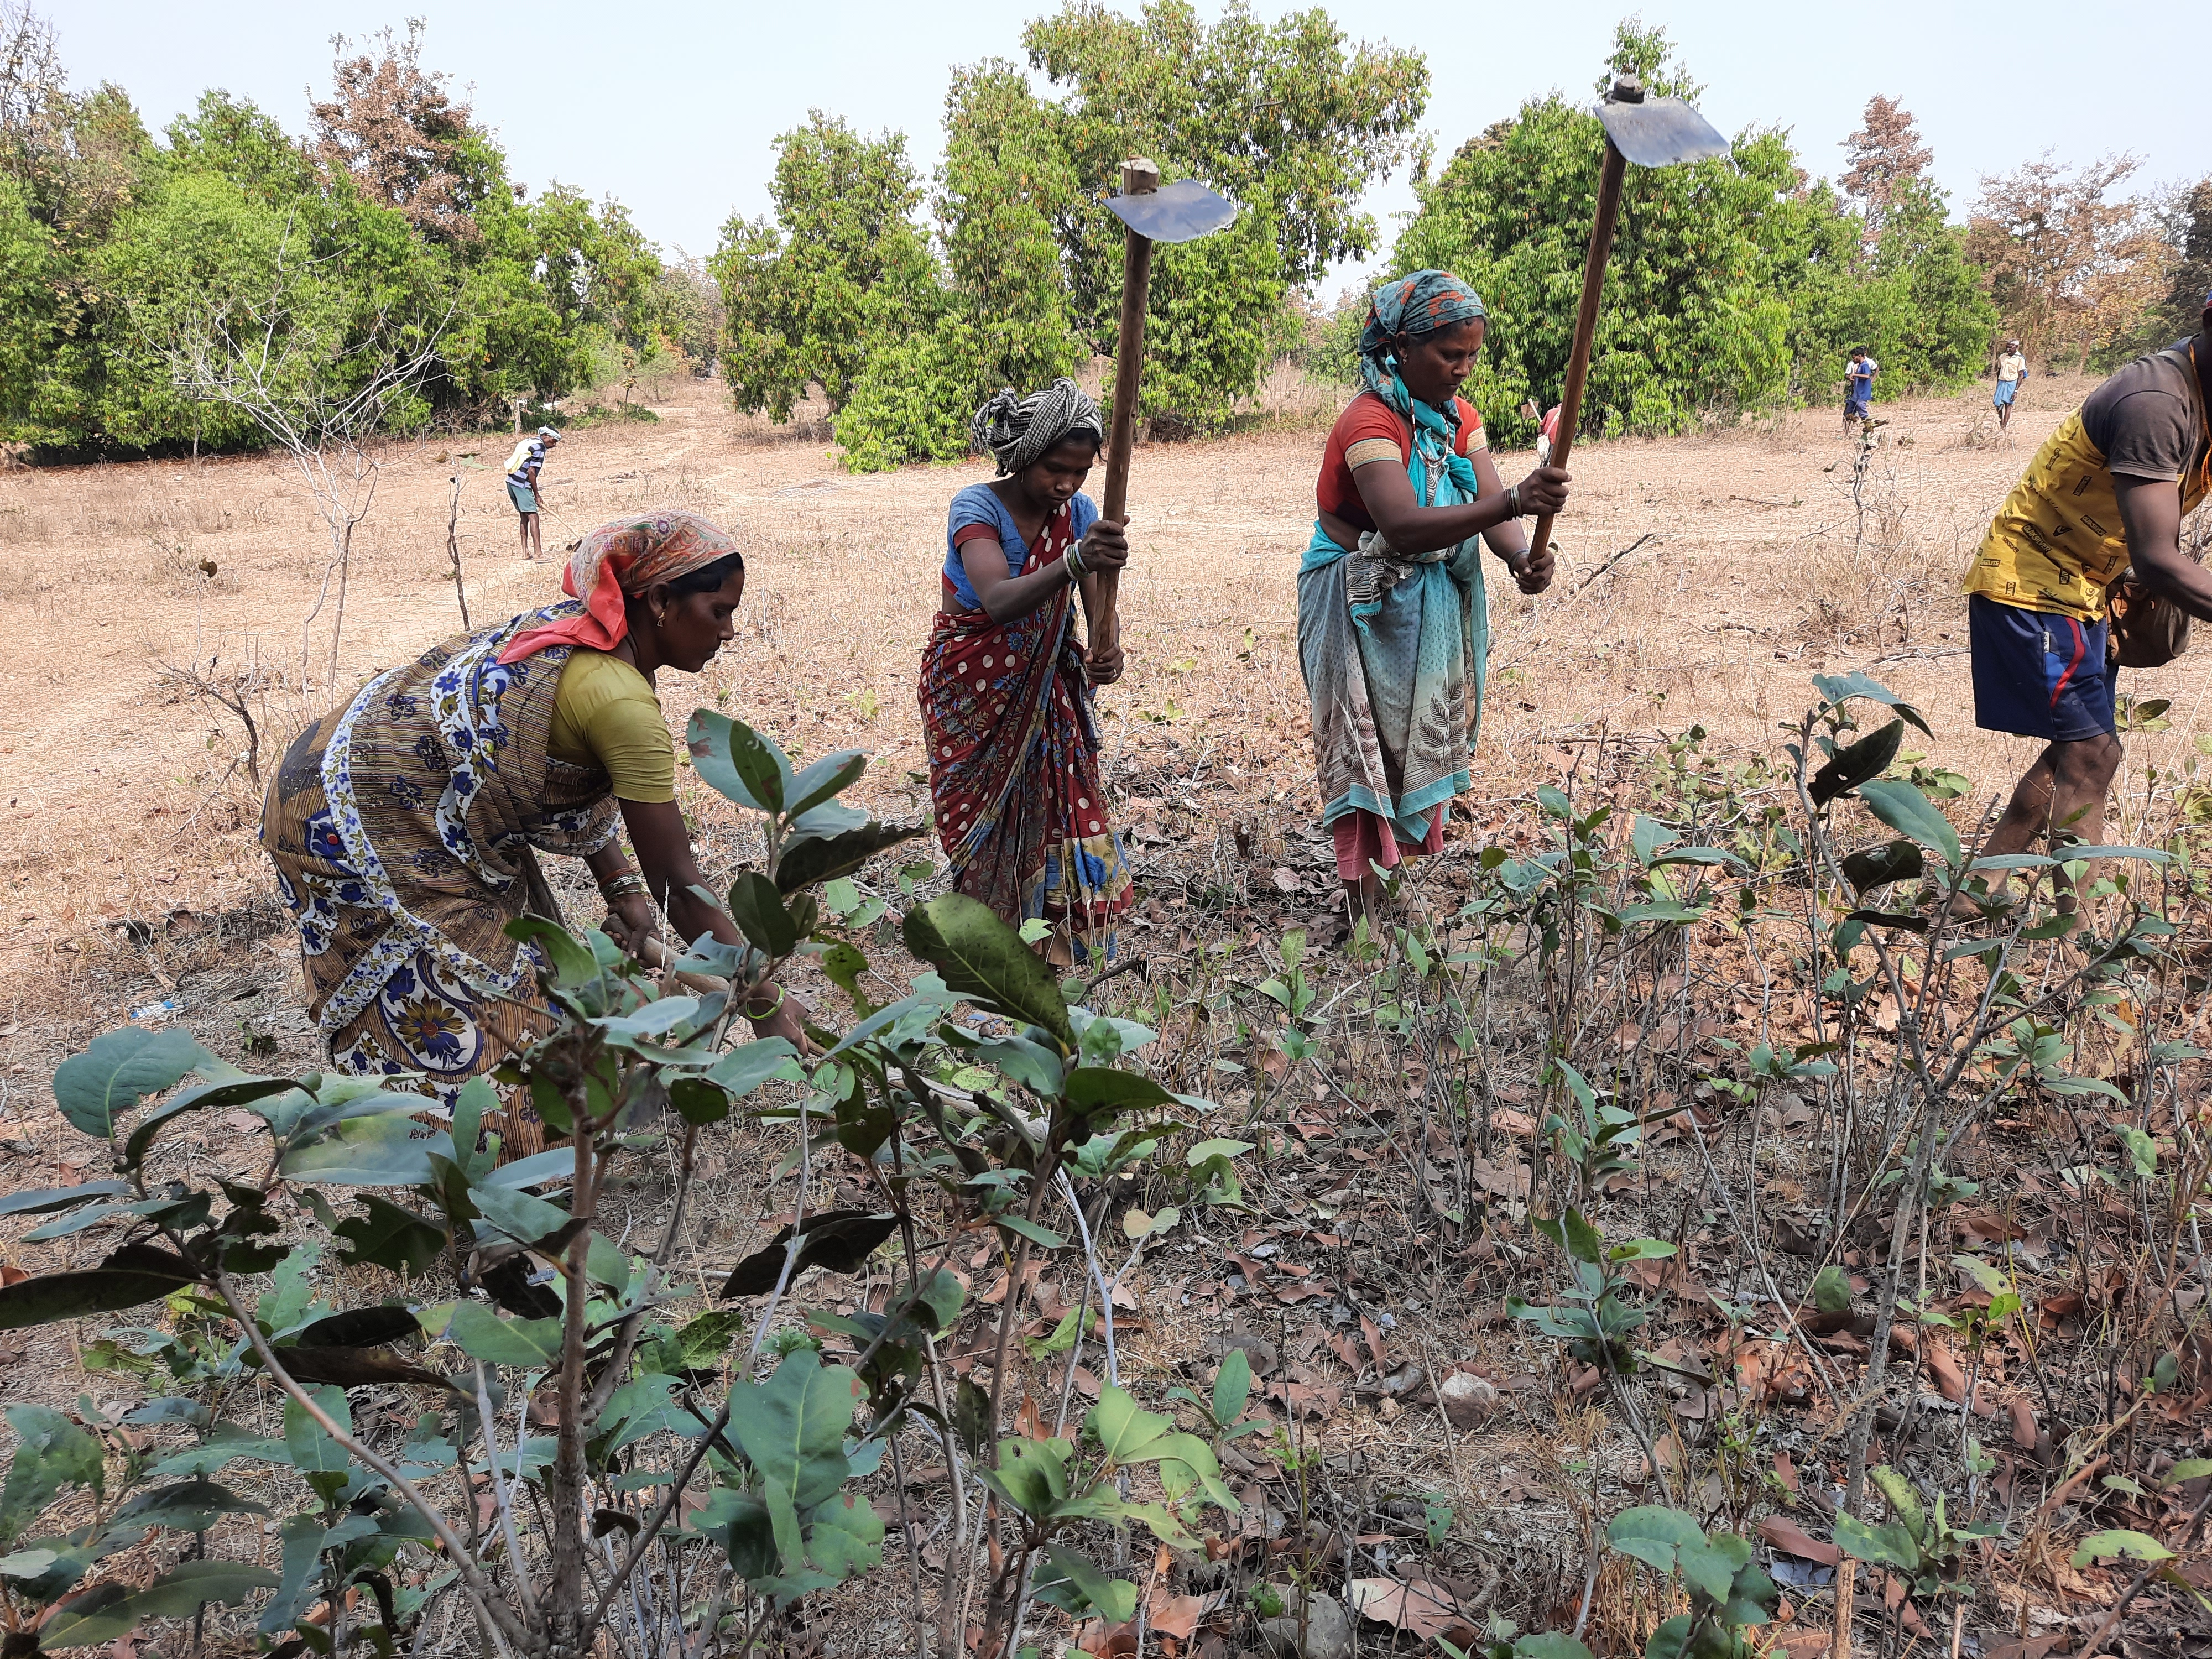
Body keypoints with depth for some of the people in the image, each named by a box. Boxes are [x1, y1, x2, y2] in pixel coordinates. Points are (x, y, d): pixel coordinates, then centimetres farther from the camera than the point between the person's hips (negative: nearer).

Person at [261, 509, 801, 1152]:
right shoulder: (621, 702, -26)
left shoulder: (573, 630, 1)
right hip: (352, 826, -9)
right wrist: (769, 1011, -15)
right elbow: (679, 886, -22)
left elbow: (577, 785, 12)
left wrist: (620, 886, -1)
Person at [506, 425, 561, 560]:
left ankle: (525, 552, 14)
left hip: (511, 481, 9)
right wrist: (536, 495, -9)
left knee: (525, 516, 14)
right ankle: (538, 553, -19)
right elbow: (531, 472, -15)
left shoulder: (528, 442, 20)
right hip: (521, 484, -9)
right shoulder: (539, 447, -8)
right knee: (533, 516, -12)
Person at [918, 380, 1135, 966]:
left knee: (1064, 807, -2)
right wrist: (1074, 561, -57)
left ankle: (1061, 953, 14)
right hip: (973, 690, -4)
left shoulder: (1078, 512, -8)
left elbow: (1099, 607, -13)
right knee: (986, 818, 3)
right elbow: (998, 601, -41)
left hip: (1046, 688, 4)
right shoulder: (977, 507, -23)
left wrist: (1107, 653, -37)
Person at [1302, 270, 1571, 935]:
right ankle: (1366, 914, 1)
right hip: (1363, 606, -8)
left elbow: (1489, 506, -9)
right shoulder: (1369, 423, -23)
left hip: (1435, 606, 8)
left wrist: (1521, 556, -32)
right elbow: (1404, 527, -39)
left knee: (1425, 746, 15)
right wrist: (1515, 500, -48)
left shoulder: (1459, 417, 2)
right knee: (1366, 751, -5)